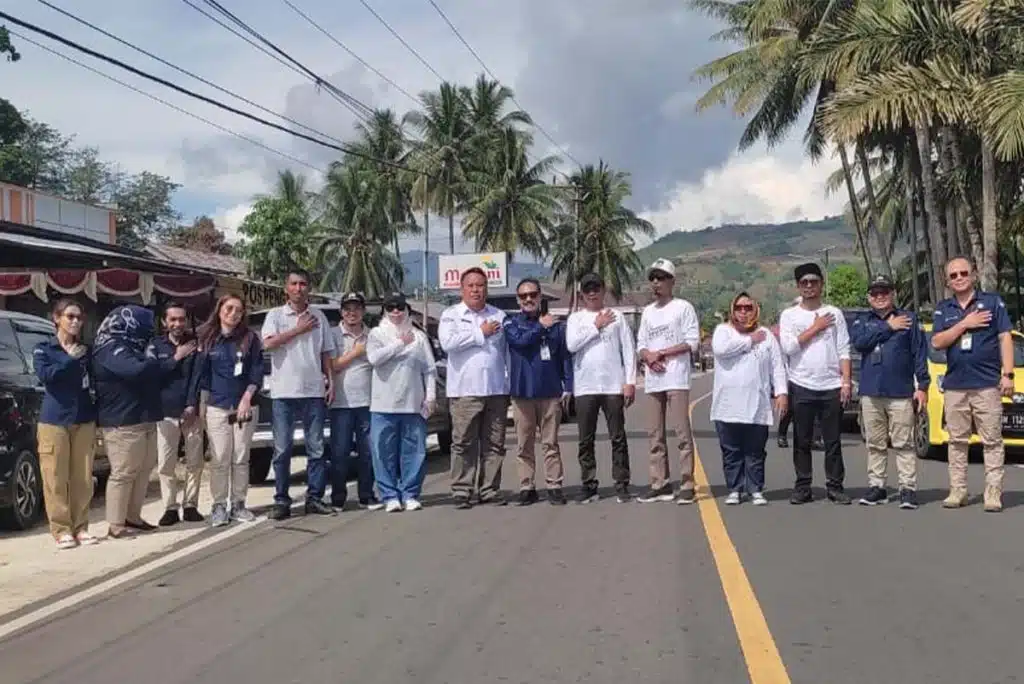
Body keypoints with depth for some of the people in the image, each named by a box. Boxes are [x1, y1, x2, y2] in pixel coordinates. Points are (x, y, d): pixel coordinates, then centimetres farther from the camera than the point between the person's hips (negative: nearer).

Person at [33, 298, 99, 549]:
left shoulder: (86, 350, 11)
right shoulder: (43, 349, 3)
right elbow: (45, 374, -16)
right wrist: (71, 359, -12)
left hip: (84, 420, 3)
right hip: (54, 421, -3)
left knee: (83, 477, 3)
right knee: (56, 478, -4)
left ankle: (80, 527, 12)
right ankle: (62, 529, 3)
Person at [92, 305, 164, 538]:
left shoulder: (129, 347, 19)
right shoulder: (111, 349, -14)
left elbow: (149, 375, 26)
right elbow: (136, 370, -29)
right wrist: (154, 361, -14)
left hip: (143, 420, 10)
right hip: (122, 423, -10)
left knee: (143, 469, 12)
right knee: (123, 473, -7)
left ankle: (132, 517, 21)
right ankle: (116, 525, -2)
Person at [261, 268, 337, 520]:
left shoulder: (319, 316, 13)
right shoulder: (276, 315, 6)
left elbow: (326, 353, 14)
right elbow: (268, 343, -11)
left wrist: (331, 381, 5)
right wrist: (299, 330, -8)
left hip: (314, 391, 2)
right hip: (283, 392, -2)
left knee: (316, 448, 4)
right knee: (282, 450, 0)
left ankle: (315, 498, 10)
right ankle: (281, 501, 6)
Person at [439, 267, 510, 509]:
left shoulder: (499, 316, 15)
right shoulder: (451, 315, 5)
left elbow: (509, 351, 13)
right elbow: (448, 342, -13)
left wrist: (513, 382, 5)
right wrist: (480, 333, -7)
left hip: (496, 389, 3)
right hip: (465, 390, -3)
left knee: (494, 443, 5)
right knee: (464, 444, -3)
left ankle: (489, 489, 12)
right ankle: (461, 491, 3)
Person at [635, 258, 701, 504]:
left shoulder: (683, 307, 0)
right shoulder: (647, 311, 17)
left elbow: (692, 342, -8)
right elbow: (641, 345, 15)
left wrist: (661, 353, -10)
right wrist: (649, 357, -7)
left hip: (676, 378, -6)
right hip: (653, 380, 6)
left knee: (681, 431, -8)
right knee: (656, 434, 7)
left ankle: (687, 485, -5)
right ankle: (660, 484, 13)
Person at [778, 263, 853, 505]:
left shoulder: (834, 314, 8)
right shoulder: (789, 315, 5)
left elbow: (843, 351, 6)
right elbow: (788, 347, -10)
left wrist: (846, 381, -3)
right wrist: (816, 328, -7)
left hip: (831, 387, 1)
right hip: (801, 387, -1)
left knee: (833, 440, 4)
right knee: (802, 441, 4)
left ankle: (835, 486, 12)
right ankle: (803, 487, 11)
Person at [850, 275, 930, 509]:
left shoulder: (909, 319, 6)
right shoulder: (862, 321, 14)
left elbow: (920, 353, 2)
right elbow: (858, 342, -8)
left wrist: (923, 386, -6)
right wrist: (889, 327, -8)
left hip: (901, 393, -3)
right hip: (870, 393, 3)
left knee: (903, 444, -3)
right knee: (875, 445, 8)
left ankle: (908, 488, -1)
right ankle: (876, 486, 14)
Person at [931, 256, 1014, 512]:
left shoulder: (993, 302, 5)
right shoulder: (943, 309, 12)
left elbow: (1005, 338, 0)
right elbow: (937, 342, 0)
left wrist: (1007, 374, -8)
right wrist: (966, 323, -10)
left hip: (987, 384, -3)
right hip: (954, 385, 3)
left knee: (992, 440, -3)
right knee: (957, 441, 6)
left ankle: (993, 493, -1)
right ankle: (957, 491, 12)